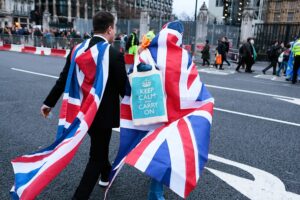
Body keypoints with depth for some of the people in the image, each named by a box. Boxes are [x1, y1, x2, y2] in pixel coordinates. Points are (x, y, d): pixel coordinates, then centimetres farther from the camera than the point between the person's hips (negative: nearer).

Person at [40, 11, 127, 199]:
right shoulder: (115, 55, -19)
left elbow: (63, 80, 0)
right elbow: (123, 88, -14)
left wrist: (49, 102, 12)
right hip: (103, 113, -6)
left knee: (99, 146, 29)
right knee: (96, 156, 9)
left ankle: (106, 174, 51)